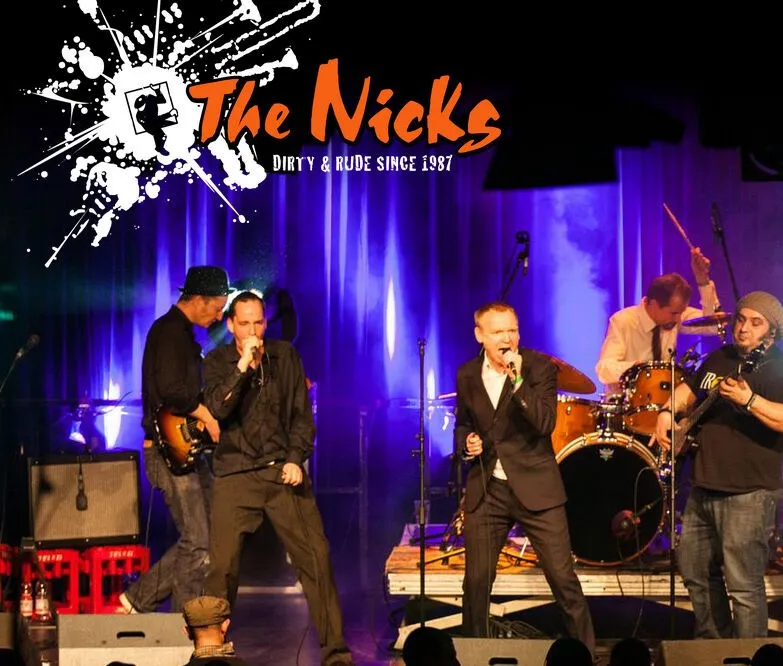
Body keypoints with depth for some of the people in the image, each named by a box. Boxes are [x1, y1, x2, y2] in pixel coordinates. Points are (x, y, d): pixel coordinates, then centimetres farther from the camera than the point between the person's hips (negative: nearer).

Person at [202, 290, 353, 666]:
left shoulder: (285, 356, 8)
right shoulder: (217, 362, 4)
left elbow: (302, 414, 9)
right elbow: (217, 409, -13)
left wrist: (297, 459, -3)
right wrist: (242, 365, -19)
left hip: (283, 472, 1)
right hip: (235, 474, -1)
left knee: (316, 558, -5)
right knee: (223, 566, -8)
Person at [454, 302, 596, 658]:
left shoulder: (540, 367, -5)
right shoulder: (467, 374, 6)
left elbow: (545, 424, -18)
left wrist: (518, 379, -26)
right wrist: (467, 442, 0)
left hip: (535, 487, -3)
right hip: (486, 490, 3)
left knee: (564, 578, -3)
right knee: (476, 582, 6)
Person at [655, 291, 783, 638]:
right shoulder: (719, 358, 12)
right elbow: (688, 391, 25)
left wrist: (749, 400, -35)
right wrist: (668, 411, 6)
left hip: (750, 492, -8)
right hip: (704, 488, 8)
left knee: (743, 585, -9)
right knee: (695, 571, 18)